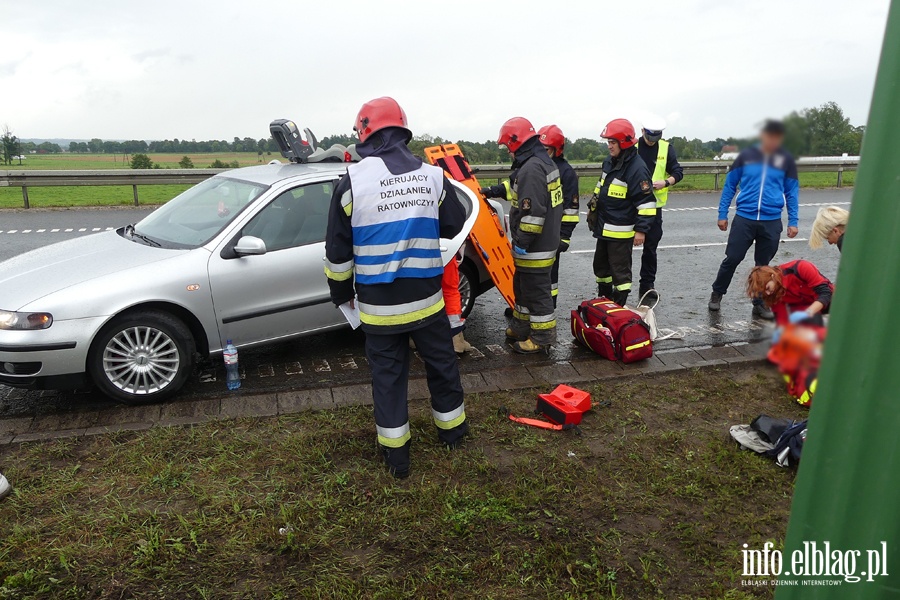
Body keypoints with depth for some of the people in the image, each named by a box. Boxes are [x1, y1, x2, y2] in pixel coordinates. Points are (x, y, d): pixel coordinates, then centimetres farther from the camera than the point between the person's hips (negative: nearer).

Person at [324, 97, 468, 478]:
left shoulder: (352, 180, -8)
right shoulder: (431, 175, -2)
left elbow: (337, 248, -3)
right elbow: (455, 225, 10)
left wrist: (341, 291, 12)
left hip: (379, 305, -2)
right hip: (426, 299, 2)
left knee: (388, 374, 10)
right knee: (441, 363, 19)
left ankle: (395, 453, 19)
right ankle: (452, 428, 37)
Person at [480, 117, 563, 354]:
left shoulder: (531, 169, -23)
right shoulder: (544, 161, 12)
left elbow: (533, 212, -28)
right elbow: (519, 189, 30)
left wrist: (521, 242, -22)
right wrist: (495, 190, 37)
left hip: (535, 247, -11)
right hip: (545, 242, 11)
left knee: (536, 291, 1)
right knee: (522, 285, 22)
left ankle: (543, 337, 13)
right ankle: (521, 328, 36)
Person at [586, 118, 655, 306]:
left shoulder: (637, 168, -19)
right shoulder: (609, 162, 8)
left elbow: (646, 202, -20)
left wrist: (641, 229, -20)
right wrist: (593, 209, 24)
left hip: (621, 231, -9)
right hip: (604, 227, 9)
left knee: (620, 270, 1)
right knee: (600, 265, 20)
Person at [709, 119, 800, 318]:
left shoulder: (786, 160, 6)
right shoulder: (746, 156, 3)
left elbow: (792, 193, 10)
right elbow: (729, 186, 8)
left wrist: (793, 222, 5)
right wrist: (722, 214, 4)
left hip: (771, 222, 1)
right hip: (744, 218, -1)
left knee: (763, 265, 9)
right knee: (732, 259, -1)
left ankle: (759, 302, 21)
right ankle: (717, 294, 19)